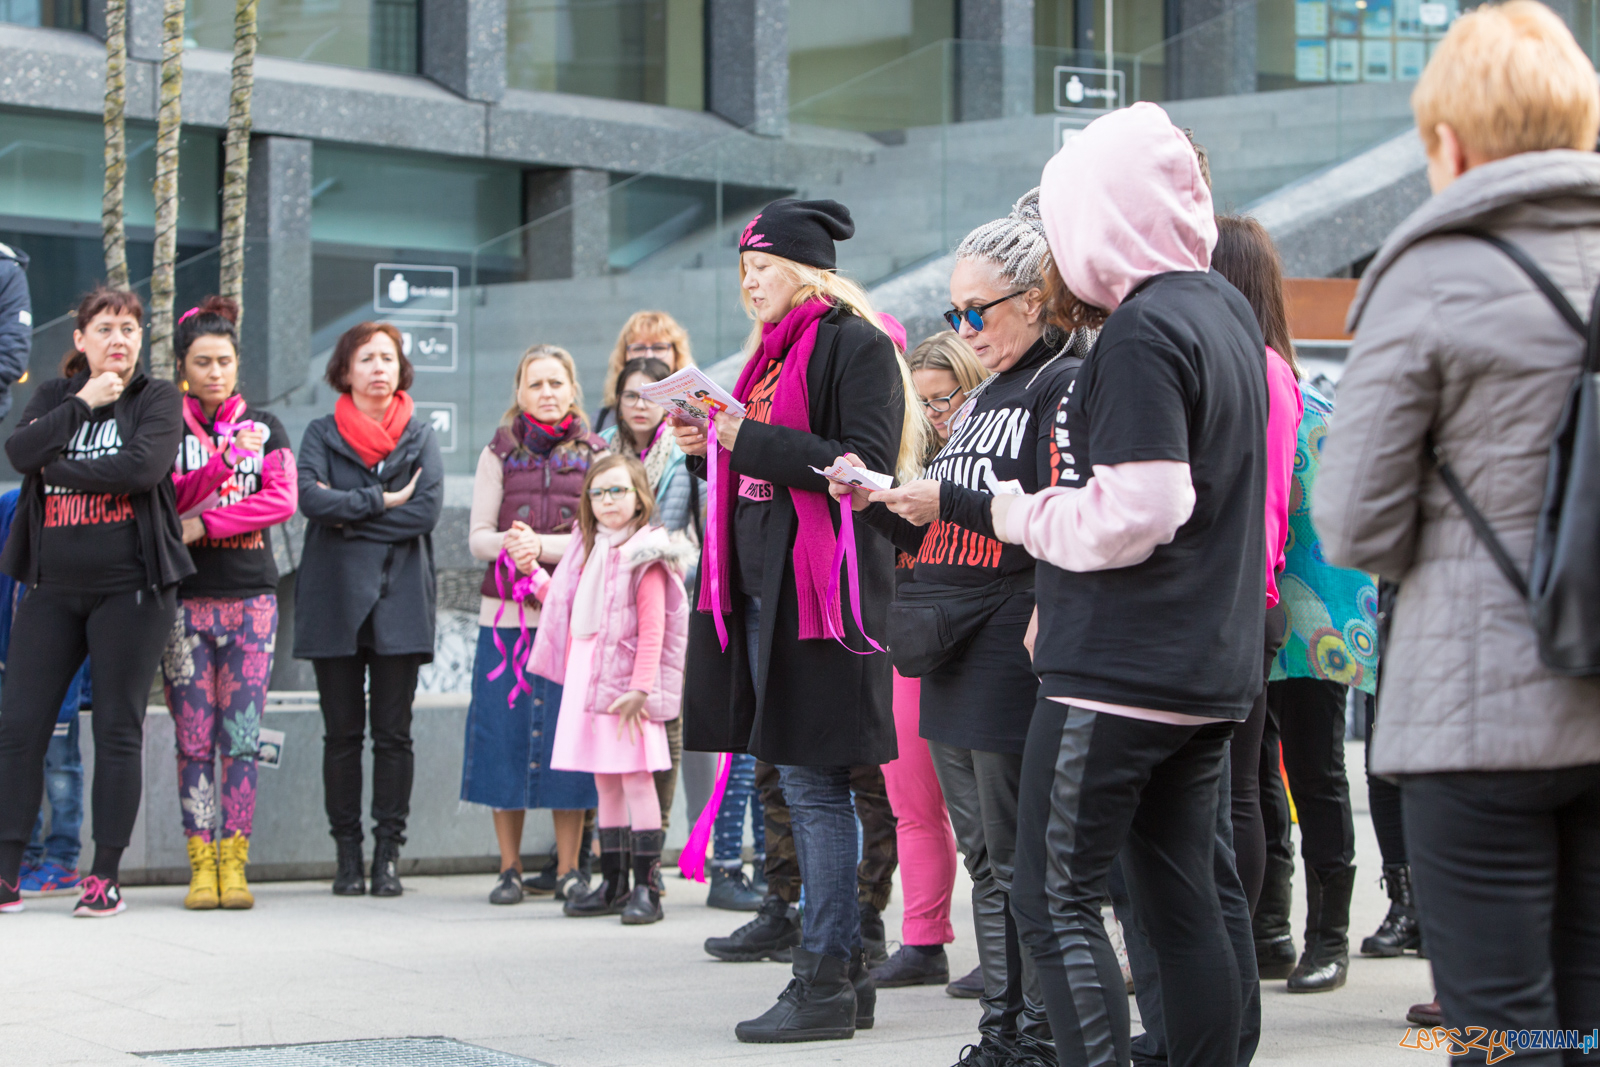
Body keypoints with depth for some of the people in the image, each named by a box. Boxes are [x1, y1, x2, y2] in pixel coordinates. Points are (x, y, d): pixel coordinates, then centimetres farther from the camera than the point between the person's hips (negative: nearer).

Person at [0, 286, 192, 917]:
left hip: (130, 586, -3)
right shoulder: (54, 396, 12)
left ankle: (106, 876, 4)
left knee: (118, 729, -1)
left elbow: (144, 467, -17)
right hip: (53, 586, 3)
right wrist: (83, 403, -11)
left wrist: (61, 469, -10)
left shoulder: (157, 399, 2)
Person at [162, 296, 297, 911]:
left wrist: (204, 524, -9)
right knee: (194, 739, -3)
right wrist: (222, 462, -23)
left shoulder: (264, 427, 11)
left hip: (250, 595, 1)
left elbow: (283, 500, -2)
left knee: (241, 739, -3)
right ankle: (201, 865, 2)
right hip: (186, 598, -1)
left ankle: (234, 863, 1)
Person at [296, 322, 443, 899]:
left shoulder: (420, 436, 10)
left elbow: (427, 510, -6)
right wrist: (383, 501, -12)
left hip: (400, 598, 0)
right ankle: (347, 852, 8)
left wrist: (347, 514, -8)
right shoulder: (322, 434, 9)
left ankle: (388, 852, 4)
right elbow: (309, 497, -10)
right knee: (342, 732, 2)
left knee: (393, 733, -1)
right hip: (334, 599, 0)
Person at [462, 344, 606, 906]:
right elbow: (478, 536, 5)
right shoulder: (499, 454, 11)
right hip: (506, 615, 1)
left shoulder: (595, 454, 7)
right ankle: (510, 869, 7)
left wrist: (541, 546, -15)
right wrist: (510, 545, -16)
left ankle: (567, 868, 6)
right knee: (506, 734, -1)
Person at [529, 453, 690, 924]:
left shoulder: (645, 558, -8)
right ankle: (613, 883, 16)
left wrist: (640, 688, -19)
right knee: (604, 780, 10)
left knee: (637, 778, -8)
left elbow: (652, 629, -14)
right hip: (587, 682, 8)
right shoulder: (588, 553, 16)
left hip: (626, 687, -8)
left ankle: (647, 886, -6)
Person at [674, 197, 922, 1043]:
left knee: (813, 781, -8)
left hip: (820, 589, -9)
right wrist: (709, 450, 4)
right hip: (762, 584, 9)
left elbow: (868, 466, -17)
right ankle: (845, 966, 17)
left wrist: (754, 441, -18)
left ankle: (824, 981, -4)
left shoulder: (855, 345, -7)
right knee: (804, 783, 10)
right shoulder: (775, 351, 19)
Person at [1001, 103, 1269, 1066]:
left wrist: (1027, 517, -7)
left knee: (1056, 903, -3)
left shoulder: (1142, 329, -16)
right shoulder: (1230, 312, 13)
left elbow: (1135, 512, -22)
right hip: (1212, 669, 9)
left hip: (1121, 675, -9)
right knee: (1184, 904, 12)